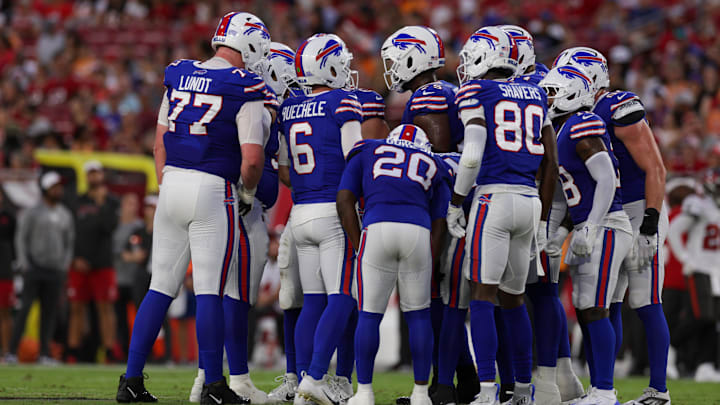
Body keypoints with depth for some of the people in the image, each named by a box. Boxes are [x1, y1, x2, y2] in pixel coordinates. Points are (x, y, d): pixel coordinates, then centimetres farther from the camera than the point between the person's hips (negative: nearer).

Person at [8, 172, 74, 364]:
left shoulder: (66, 216, 13)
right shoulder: (31, 213, 1)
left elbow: (69, 242, 17)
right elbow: (21, 239, 1)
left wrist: (65, 265, 7)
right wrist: (25, 265, -6)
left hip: (56, 271, 4)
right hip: (34, 268, -4)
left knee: (50, 312, 3)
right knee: (24, 309, -9)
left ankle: (45, 353, 7)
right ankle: (13, 351, -9)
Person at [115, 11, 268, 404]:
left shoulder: (178, 77, 11)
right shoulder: (245, 90, -8)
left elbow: (160, 144, 15)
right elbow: (252, 159, -14)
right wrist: (248, 192, 5)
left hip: (172, 184, 6)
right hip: (213, 192, -6)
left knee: (161, 286, 11)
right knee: (210, 291, -2)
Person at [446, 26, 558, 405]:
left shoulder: (475, 92, -1)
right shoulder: (536, 97, 16)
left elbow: (473, 154, -13)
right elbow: (550, 165, 15)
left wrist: (455, 203, -3)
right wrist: (541, 219, 21)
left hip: (493, 198, -6)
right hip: (529, 201, 6)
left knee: (482, 296, -5)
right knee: (513, 298, 16)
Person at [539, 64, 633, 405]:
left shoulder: (583, 127, -14)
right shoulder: (563, 132, 16)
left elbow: (606, 179, -19)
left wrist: (590, 229, -22)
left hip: (604, 227, -10)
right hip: (588, 229, 10)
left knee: (595, 311, -11)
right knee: (585, 312, 10)